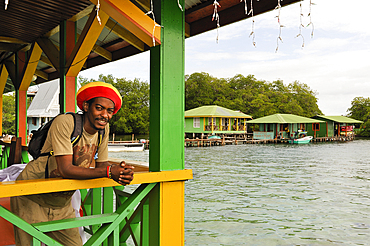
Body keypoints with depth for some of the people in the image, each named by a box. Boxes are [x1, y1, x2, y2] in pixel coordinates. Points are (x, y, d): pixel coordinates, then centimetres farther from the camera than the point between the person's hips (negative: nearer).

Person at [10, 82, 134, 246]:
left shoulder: (104, 128, -4)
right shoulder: (64, 122, -24)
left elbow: (101, 165, -1)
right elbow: (65, 170, -30)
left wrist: (121, 172, -23)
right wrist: (109, 171, -32)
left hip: (62, 204, 6)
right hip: (32, 200, -5)